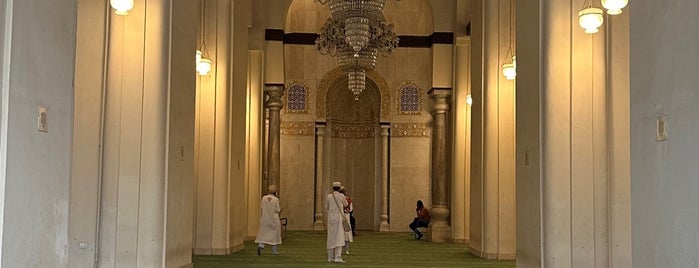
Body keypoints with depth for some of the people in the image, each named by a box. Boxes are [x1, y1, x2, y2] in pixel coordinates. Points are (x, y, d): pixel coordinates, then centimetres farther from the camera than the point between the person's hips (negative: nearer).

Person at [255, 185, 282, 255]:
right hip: (274, 219, -3)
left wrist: (261, 218, 13)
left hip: (265, 219, 3)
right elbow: (277, 210, -9)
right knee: (274, 233, 10)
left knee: (264, 233, 9)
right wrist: (280, 208, 12)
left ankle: (260, 245, -16)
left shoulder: (264, 198, -1)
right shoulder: (276, 199, -10)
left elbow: (261, 209, 3)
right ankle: (274, 250, 15)